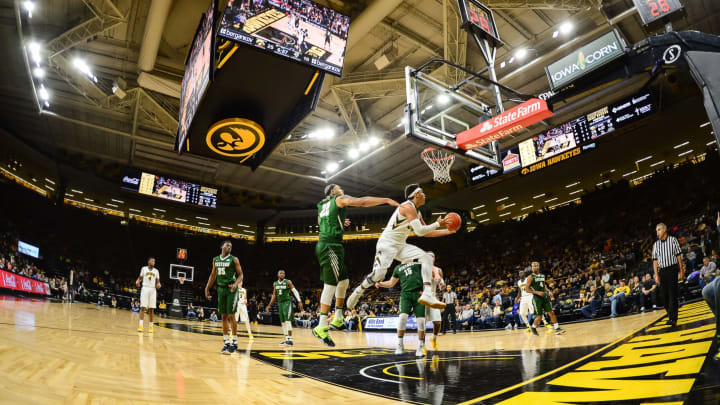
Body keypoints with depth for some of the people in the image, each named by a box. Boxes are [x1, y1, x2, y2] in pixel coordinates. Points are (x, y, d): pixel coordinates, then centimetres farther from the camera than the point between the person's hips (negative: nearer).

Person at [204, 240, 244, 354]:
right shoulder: (215, 259, 10)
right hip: (221, 289, 5)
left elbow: (240, 275, -5)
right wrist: (207, 288, 12)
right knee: (223, 316, 7)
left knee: (231, 316, -6)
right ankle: (226, 343, 14)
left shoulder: (234, 259, -4)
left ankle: (234, 343, 3)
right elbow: (213, 275, 18)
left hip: (231, 289, -5)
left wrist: (235, 284, -23)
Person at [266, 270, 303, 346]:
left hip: (287, 302, -6)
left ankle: (290, 339, -16)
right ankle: (286, 339, 14)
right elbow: (274, 295, 19)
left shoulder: (288, 282, -6)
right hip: (280, 303, 6)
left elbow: (295, 291, -10)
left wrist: (299, 301, -20)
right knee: (282, 322, 7)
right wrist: (269, 305, 18)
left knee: (287, 320, -15)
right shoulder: (275, 284, 10)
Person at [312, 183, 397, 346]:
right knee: (330, 285, -9)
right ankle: (321, 328, -9)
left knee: (344, 281, 17)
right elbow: (361, 201, -15)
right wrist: (387, 200, -13)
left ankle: (337, 319, 20)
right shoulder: (339, 199, 1)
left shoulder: (322, 206, 24)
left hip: (323, 245, 9)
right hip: (331, 245, -9)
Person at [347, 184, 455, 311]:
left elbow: (426, 232, 21)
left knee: (427, 258, -4)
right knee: (378, 274, -21)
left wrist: (447, 231, 17)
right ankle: (358, 292, 7)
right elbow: (419, 231, -23)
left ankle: (427, 295, -13)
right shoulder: (408, 207, -15)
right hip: (387, 243, -10)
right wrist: (438, 224, -12)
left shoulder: (417, 212, 15)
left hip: (401, 245, 10)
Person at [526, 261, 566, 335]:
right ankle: (533, 327, 22)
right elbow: (527, 289, -11)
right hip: (537, 298, -5)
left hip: (544, 296, 5)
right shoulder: (531, 277, -7)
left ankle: (557, 328, 2)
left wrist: (548, 291, 5)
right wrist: (537, 292, -20)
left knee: (551, 312, -3)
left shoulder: (543, 275, 12)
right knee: (539, 316, -1)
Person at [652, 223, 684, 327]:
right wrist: (656, 275, 3)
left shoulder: (673, 240, 3)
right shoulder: (656, 244, 12)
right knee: (663, 295, 3)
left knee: (672, 294, -8)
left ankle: (673, 319, -8)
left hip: (672, 269, -4)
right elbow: (655, 260, 10)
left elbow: (679, 256, 1)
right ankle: (671, 314, 19)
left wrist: (681, 271, -4)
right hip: (662, 271, 4)